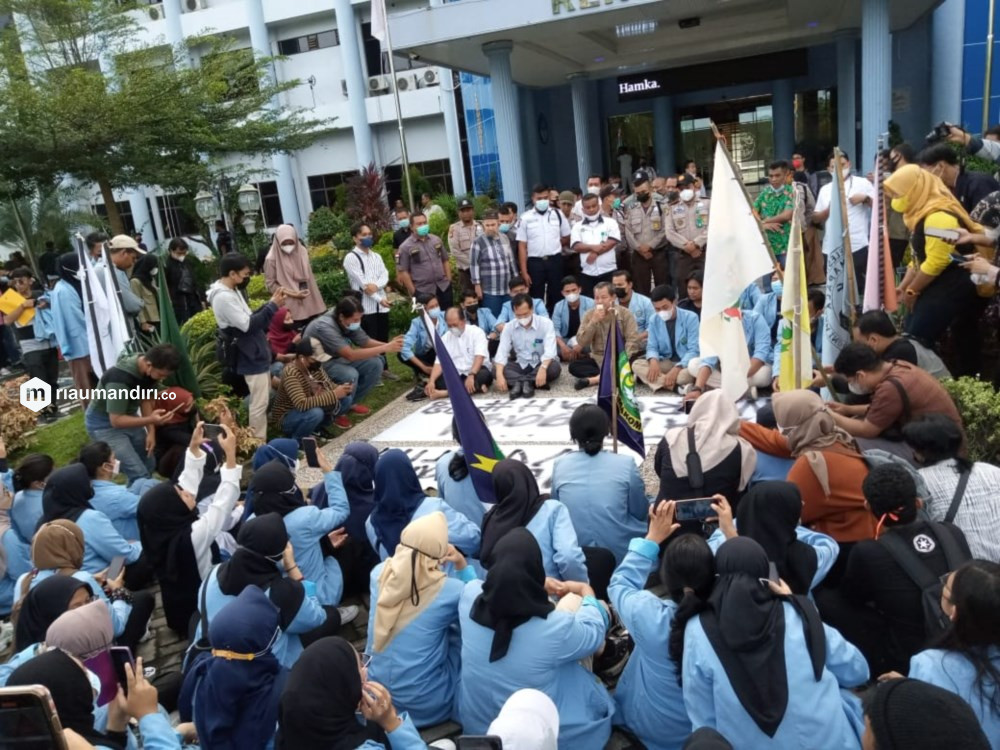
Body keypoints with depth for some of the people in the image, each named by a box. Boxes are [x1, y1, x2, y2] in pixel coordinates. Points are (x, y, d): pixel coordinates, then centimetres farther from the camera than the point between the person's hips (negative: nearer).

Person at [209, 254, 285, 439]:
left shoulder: (232, 291, 9)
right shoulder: (223, 297, -22)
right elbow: (248, 325, -25)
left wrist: (271, 303, 2)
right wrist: (273, 306, -19)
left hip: (257, 353, 10)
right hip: (252, 356, -10)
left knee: (264, 398, 19)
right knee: (260, 402, -4)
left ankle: (259, 439, 31)